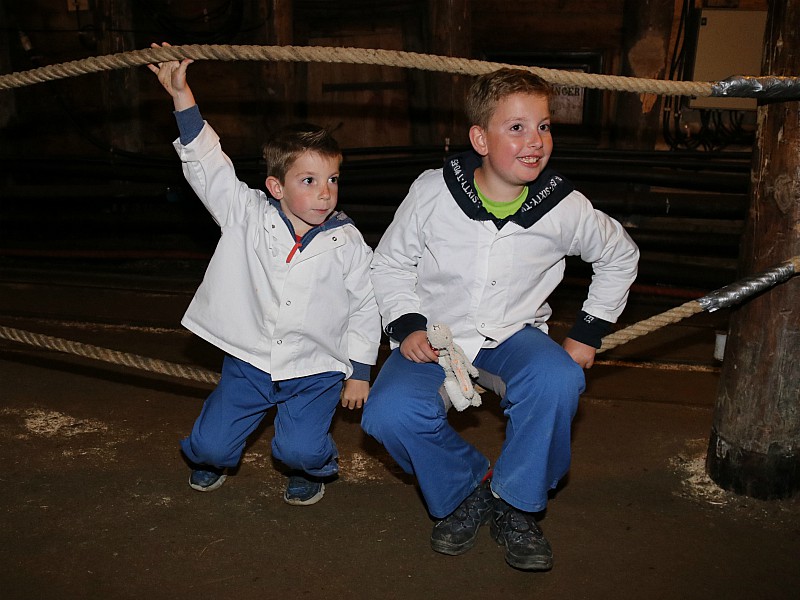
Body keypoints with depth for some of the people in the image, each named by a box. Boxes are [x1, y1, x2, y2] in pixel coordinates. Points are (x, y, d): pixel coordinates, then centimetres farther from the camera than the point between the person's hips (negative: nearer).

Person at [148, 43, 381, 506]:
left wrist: (360, 372, 2)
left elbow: (366, 306, 0)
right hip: (250, 361, 2)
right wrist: (182, 97, -22)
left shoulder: (347, 244, -8)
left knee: (299, 449, -16)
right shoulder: (248, 216, -7)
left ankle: (313, 467, 21)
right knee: (211, 445, -1)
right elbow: (207, 166, -13)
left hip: (316, 368, -1)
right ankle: (210, 459, 37)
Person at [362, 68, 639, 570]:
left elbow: (621, 256, 9)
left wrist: (589, 333, 5)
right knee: (389, 414, -28)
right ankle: (466, 488, 4)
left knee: (557, 380, -34)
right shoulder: (433, 192, -13)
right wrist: (407, 325, -13)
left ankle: (516, 507, -7)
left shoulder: (565, 207, -10)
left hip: (514, 335, 1)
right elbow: (390, 262, 1)